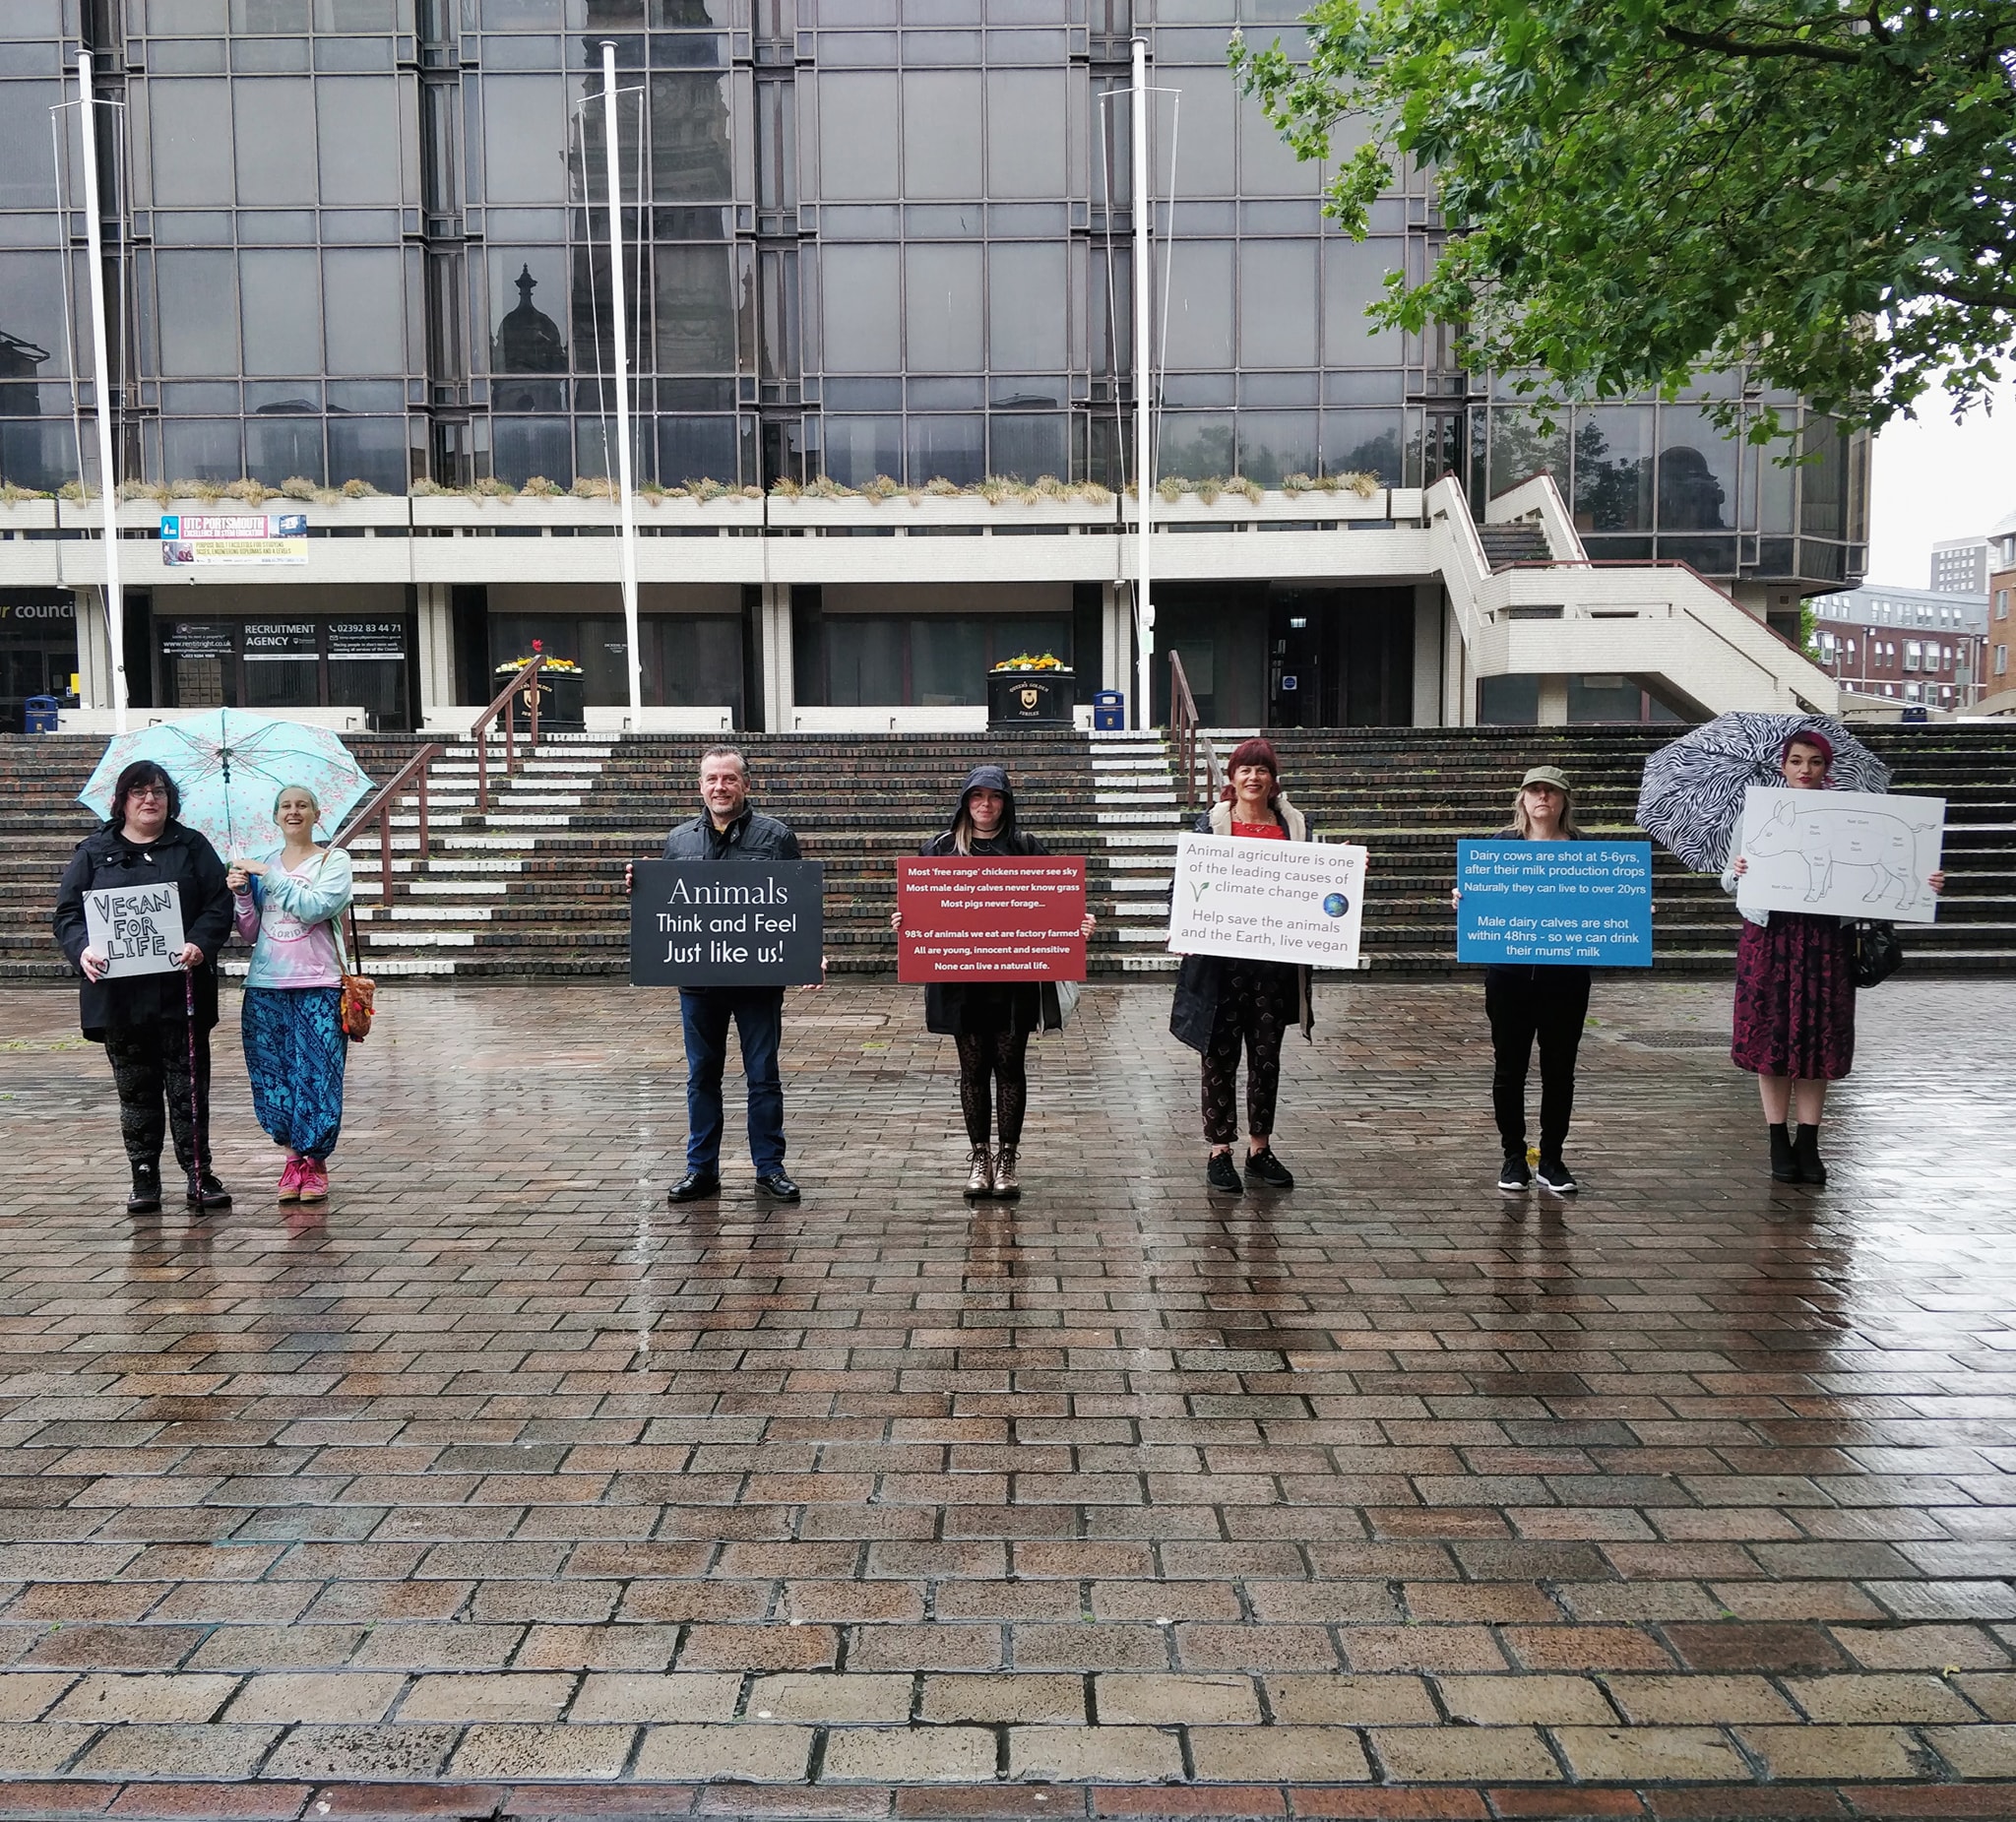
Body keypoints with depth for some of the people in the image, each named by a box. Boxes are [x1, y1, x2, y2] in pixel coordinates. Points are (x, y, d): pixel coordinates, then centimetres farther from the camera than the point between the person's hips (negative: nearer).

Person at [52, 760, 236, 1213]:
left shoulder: (192, 847, 9)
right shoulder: (94, 852, 10)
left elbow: (219, 905, 1)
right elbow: (68, 913, 5)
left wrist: (199, 944, -17)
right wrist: (82, 949, -15)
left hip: (181, 990, -1)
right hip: (118, 993, 1)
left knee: (189, 1087, 0)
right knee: (136, 1090, 8)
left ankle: (199, 1175, 7)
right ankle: (144, 1178, 16)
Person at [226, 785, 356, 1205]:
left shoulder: (333, 860, 2)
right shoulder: (260, 863, 13)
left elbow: (314, 907, -17)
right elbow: (250, 934, 12)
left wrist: (269, 875, -14)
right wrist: (241, 895, -4)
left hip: (317, 986, -4)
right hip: (265, 986, 4)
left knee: (315, 1073, -5)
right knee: (272, 1075, 4)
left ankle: (314, 1162, 9)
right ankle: (293, 1158, 18)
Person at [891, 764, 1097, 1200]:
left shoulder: (1026, 848, 6)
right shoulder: (940, 849, 6)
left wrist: (1077, 923, -14)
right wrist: (904, 921, -13)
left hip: (1014, 980, 0)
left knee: (1010, 1066, 4)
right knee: (973, 1068, 7)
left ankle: (1007, 1158, 14)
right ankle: (979, 1156, 17)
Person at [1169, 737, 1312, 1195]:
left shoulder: (1294, 824, 8)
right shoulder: (1213, 822, 1)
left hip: (1275, 955, 3)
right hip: (1223, 955, -3)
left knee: (1267, 1053, 11)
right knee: (1222, 1053, 3)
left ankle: (1260, 1148, 22)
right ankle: (1219, 1151, 10)